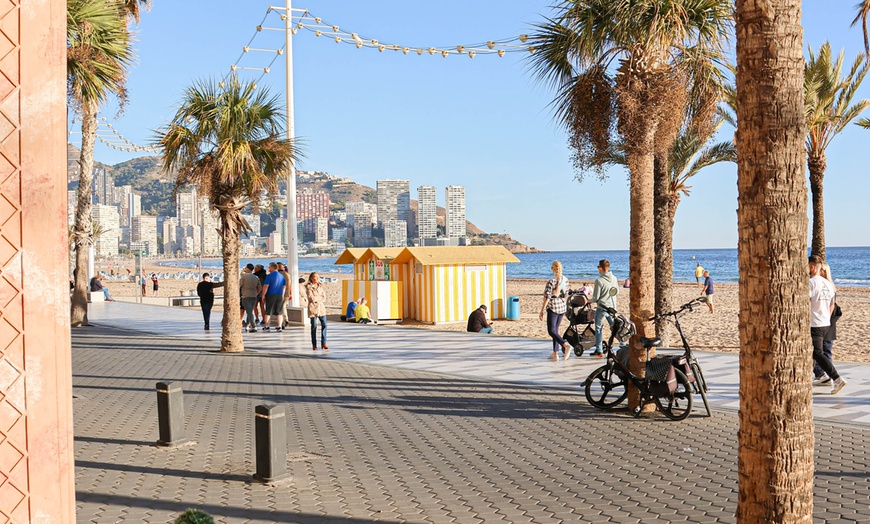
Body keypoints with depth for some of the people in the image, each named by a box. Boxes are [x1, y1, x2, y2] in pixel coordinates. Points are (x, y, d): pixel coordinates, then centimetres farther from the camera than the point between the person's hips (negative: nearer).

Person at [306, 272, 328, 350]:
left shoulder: (320, 286, 14)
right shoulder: (308, 287, -1)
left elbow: (324, 297, 7)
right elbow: (311, 298, -10)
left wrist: (316, 299, -7)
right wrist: (320, 298, -2)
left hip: (321, 307, 4)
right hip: (313, 307, -4)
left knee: (324, 324, -4)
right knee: (314, 326, -2)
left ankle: (323, 343, 3)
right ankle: (314, 345, 5)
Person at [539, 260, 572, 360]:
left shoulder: (551, 282, -16)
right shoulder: (565, 280, 4)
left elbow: (547, 298, -15)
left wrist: (542, 311, -10)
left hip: (553, 307, -7)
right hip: (563, 307, 7)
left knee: (551, 331, -3)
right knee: (555, 330, 14)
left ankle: (566, 346, -23)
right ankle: (555, 354, 13)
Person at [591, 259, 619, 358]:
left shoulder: (599, 280, -17)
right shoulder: (614, 278, 1)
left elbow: (595, 298, -13)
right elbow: (617, 292, 14)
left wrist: (590, 300, 7)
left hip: (602, 308, -5)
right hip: (612, 307, 5)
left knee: (599, 329, 7)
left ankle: (599, 351, 9)